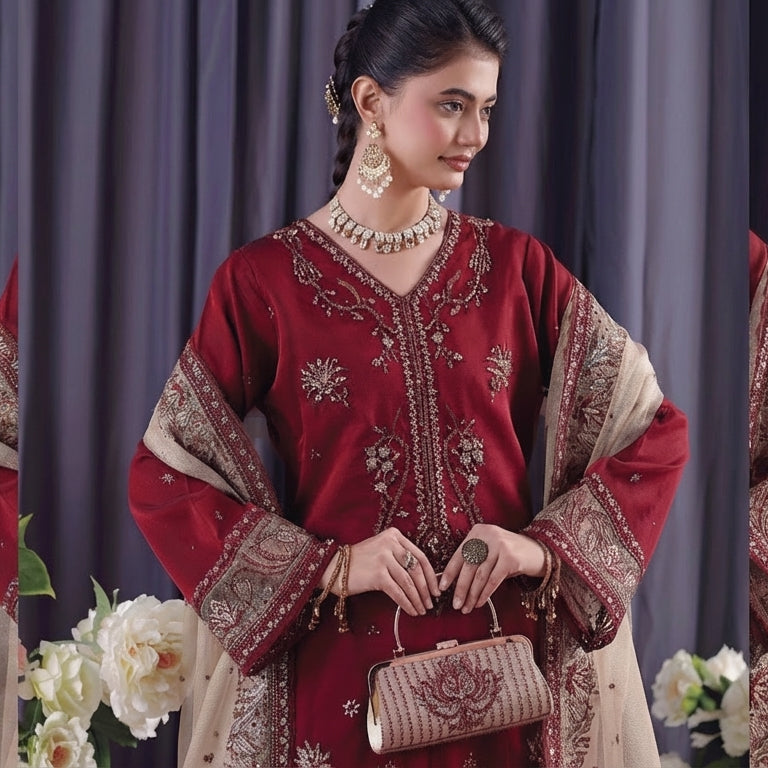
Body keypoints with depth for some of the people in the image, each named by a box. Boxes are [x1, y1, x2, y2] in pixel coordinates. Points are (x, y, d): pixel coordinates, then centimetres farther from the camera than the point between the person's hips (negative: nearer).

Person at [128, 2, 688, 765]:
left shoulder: (516, 266, 2)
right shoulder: (262, 280, -4)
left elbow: (656, 432, 5)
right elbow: (163, 478, -3)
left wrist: (547, 547, -9)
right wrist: (328, 570, -13)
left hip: (505, 657, 2)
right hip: (338, 669, -2)